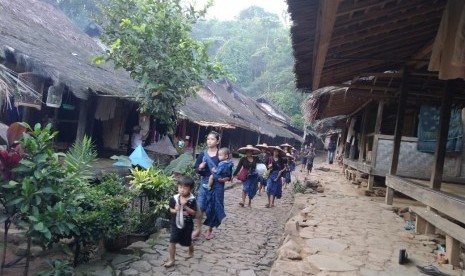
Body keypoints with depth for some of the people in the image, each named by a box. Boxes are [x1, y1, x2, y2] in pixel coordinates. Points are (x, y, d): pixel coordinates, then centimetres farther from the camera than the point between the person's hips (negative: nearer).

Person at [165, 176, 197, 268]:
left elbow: (194, 213, -17)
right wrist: (175, 210, -20)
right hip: (175, 224, 1)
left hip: (187, 225, -1)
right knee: (172, 241, -4)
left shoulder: (192, 200, -16)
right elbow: (171, 209, 2)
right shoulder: (174, 198, -9)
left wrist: (185, 206, -29)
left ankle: (191, 252, 49)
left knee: (188, 241, 17)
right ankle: (171, 260, 10)